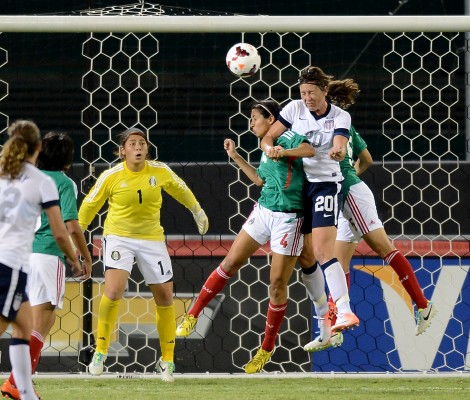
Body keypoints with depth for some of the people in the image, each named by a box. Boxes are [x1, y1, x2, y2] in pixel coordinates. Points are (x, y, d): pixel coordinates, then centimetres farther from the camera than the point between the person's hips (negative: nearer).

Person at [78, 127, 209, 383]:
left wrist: (197, 211, 27)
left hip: (152, 239, 3)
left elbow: (180, 190, 14)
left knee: (164, 296, 3)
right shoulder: (111, 177, -12)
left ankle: (167, 360, 20)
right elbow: (89, 205, 3)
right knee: (113, 291, -23)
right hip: (119, 237, -3)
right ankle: (101, 351, -6)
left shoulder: (160, 171, -7)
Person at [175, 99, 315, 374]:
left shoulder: (288, 138, -9)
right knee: (231, 263, 4)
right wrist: (235, 156, 26)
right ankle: (193, 316, 14)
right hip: (263, 211, 7)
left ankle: (267, 349, 10)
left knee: (278, 284, -1)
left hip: (288, 219, -7)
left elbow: (311, 150, -27)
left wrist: (282, 153, -31)